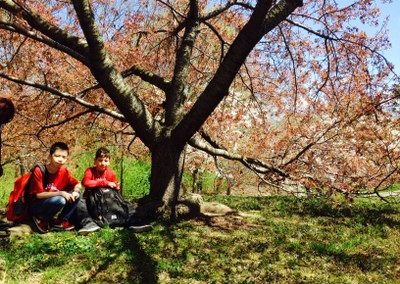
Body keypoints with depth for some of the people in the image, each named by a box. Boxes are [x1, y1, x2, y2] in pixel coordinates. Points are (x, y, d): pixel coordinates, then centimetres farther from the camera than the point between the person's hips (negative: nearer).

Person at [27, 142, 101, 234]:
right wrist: (60, 193, -29)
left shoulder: (64, 170, -5)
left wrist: (75, 191, -19)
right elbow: (38, 194, -20)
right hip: (36, 206, -6)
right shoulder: (39, 170, -19)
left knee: (77, 195, -10)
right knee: (60, 200, -32)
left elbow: (78, 184, 5)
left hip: (55, 203, 6)